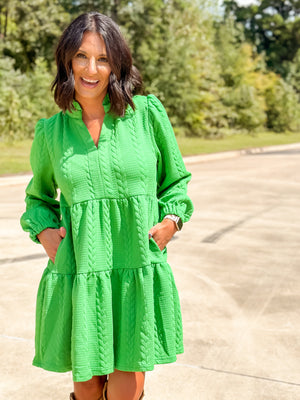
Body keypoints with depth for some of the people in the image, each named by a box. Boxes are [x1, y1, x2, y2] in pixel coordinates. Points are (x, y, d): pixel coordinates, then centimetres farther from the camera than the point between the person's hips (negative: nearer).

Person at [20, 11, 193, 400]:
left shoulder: (148, 113, 0)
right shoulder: (50, 131, 5)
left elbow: (176, 180, 12)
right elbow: (39, 195, 20)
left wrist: (172, 220, -5)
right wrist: (43, 229, 1)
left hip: (139, 272, -1)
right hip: (78, 275, 1)